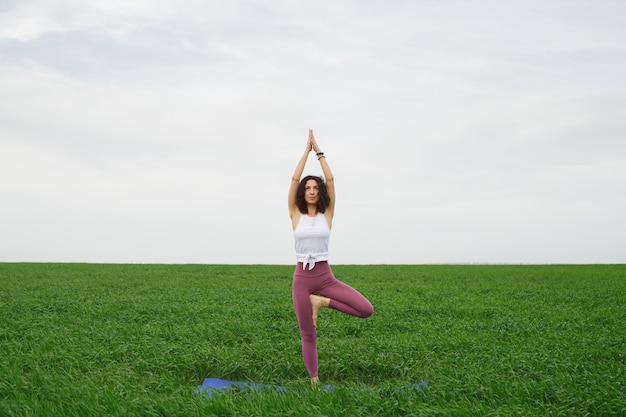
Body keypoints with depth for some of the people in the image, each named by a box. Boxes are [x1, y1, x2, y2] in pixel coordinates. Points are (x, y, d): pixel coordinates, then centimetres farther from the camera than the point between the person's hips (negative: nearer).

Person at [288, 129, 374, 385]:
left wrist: (319, 152, 0)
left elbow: (330, 179, -4)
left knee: (366, 310, -15)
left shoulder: (327, 214, 4)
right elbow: (294, 179, -5)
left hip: (325, 277, 1)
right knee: (308, 335, 3)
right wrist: (307, 150, -2)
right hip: (302, 278, -1)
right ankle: (314, 382, 18)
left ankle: (321, 302, 2)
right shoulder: (296, 214, 2)